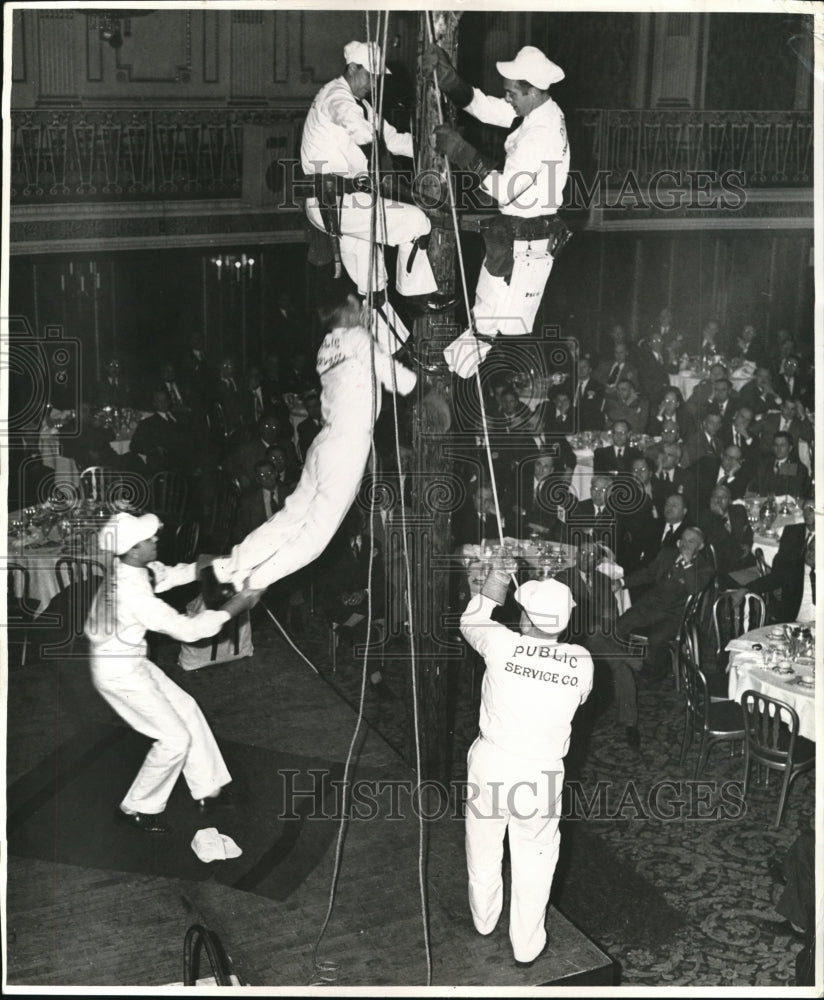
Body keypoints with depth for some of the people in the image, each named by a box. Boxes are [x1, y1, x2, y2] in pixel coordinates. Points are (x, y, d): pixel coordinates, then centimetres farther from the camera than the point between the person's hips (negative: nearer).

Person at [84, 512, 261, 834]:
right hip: (118, 673, -9)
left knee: (185, 708, 17)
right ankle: (136, 808, 17)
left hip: (131, 661, 9)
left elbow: (170, 574, 8)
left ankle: (208, 789, 29)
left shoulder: (132, 567, -9)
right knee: (175, 739, -1)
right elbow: (186, 629, -27)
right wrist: (234, 607, -20)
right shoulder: (133, 593, -34)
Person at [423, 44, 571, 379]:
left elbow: (506, 190, -27)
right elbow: (483, 106, 4)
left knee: (511, 326, 1)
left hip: (527, 243, -10)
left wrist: (465, 155, -23)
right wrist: (447, 76, -9)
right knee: (486, 314, 22)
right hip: (511, 233, 10)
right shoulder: (542, 111, 2)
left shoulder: (542, 133, -27)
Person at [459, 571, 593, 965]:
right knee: (533, 859, 17)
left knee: (484, 848, 23)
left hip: (490, 764, 0)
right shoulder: (581, 661, -10)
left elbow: (468, 623, 6)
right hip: (541, 774, 0)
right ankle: (526, 946, 30)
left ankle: (483, 920, 47)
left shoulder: (502, 644, -15)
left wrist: (493, 587, 13)